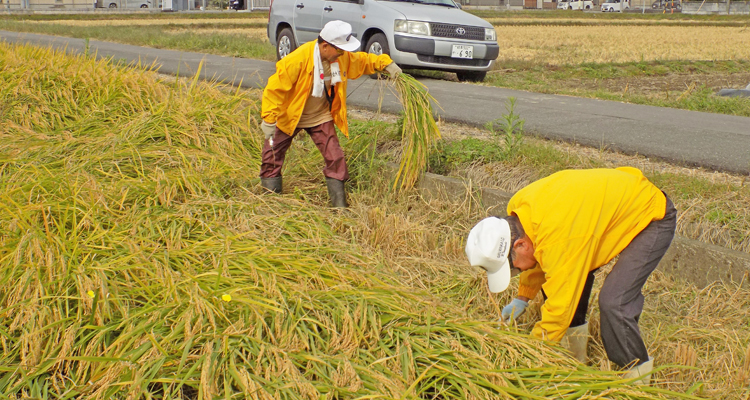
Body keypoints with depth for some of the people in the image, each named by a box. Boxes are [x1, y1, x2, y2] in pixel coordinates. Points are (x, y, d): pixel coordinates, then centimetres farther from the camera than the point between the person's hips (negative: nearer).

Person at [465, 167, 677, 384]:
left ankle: (637, 377, 1)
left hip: (653, 216, -9)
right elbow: (538, 256, 10)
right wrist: (523, 297, 7)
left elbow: (561, 303, -30)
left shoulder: (558, 239, -40)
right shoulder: (518, 206, -12)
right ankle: (575, 355, 20)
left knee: (613, 302, -22)